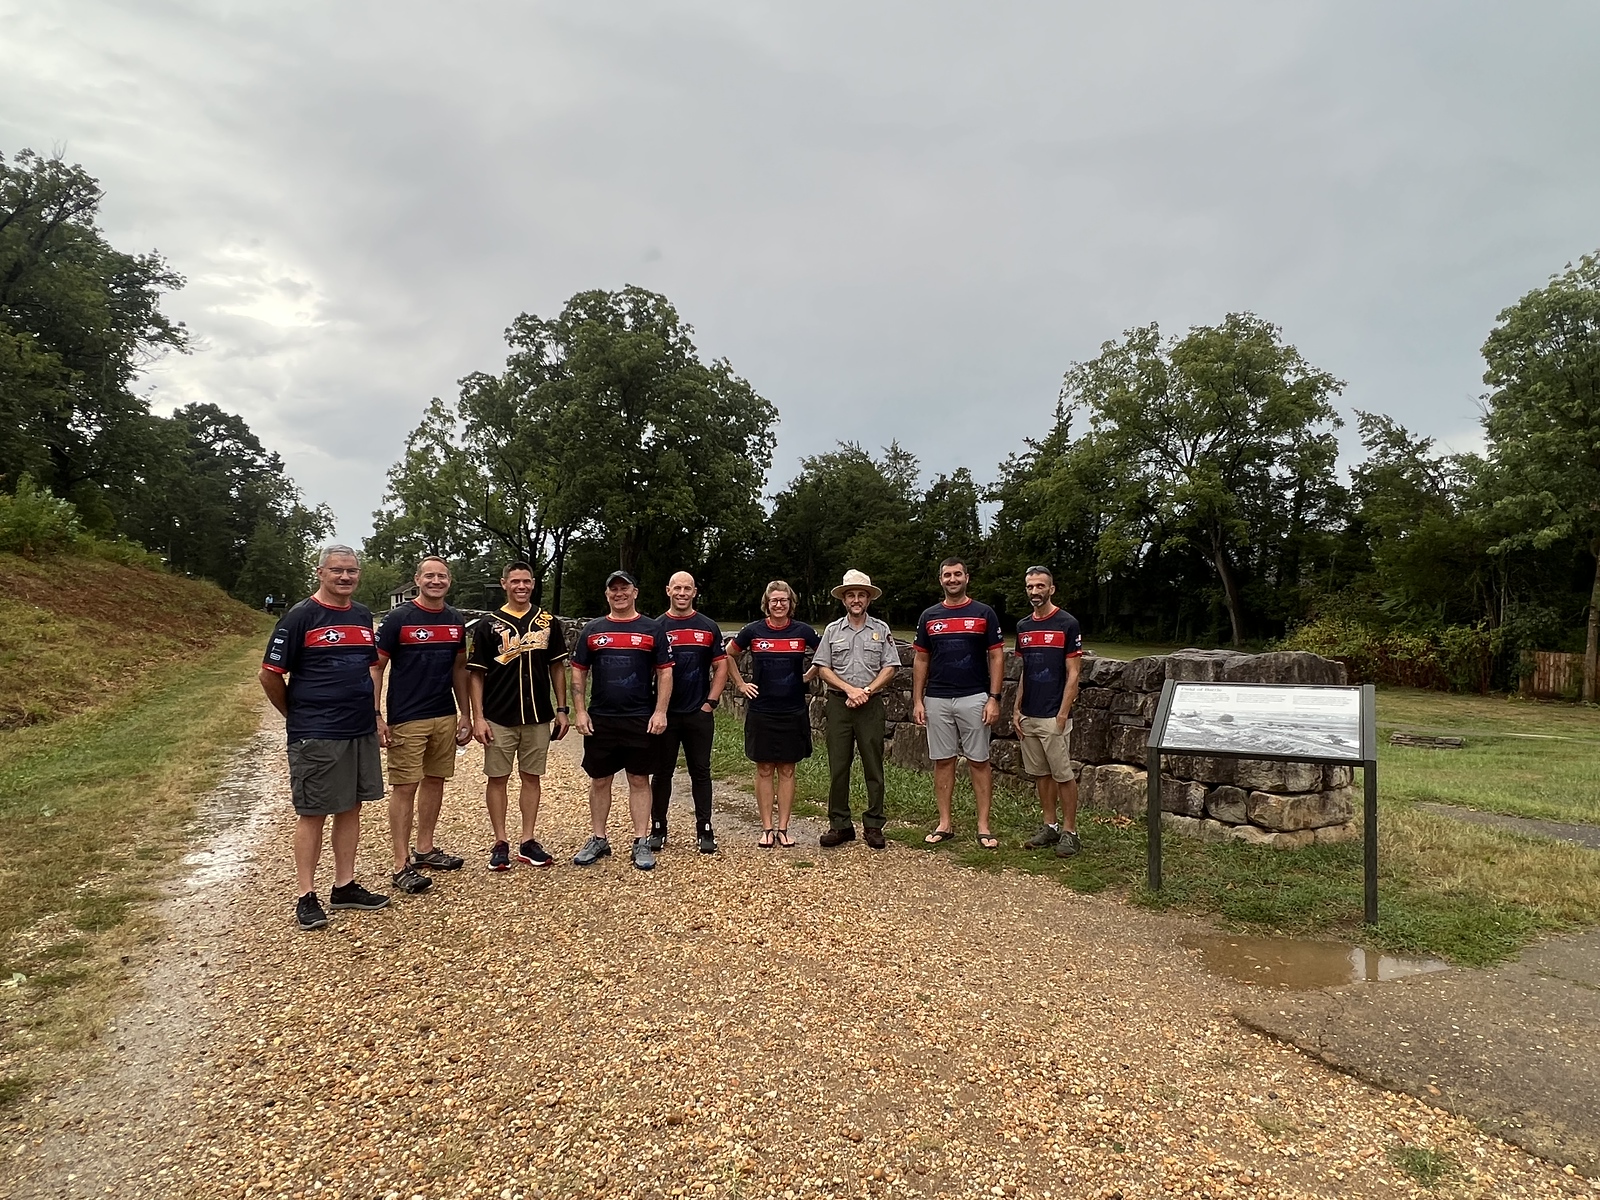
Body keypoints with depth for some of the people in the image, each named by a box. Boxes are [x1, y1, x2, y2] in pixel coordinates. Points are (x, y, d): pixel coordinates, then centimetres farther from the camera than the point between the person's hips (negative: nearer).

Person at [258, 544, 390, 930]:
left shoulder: (363, 616, 9)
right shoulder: (301, 616, -9)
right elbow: (270, 674, -7)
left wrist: (371, 713, 15)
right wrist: (296, 715, 3)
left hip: (362, 731, 6)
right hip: (315, 737, -6)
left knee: (351, 808, 12)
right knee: (312, 813, 3)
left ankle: (344, 886, 23)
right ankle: (306, 896, 13)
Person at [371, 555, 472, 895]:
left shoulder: (456, 621, 7)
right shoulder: (398, 618, -8)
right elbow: (375, 668, -8)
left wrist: (465, 714, 13)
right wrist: (376, 718, -14)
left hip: (445, 717, 6)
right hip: (406, 720, -6)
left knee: (435, 781, 13)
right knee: (404, 786, -2)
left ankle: (424, 850, 27)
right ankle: (402, 866, 4)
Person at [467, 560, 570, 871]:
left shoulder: (548, 622, 5)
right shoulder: (488, 625, -2)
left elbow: (557, 667, 10)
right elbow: (476, 674, -2)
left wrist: (561, 709, 5)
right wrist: (478, 717, -9)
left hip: (538, 717, 2)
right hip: (499, 718, -2)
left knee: (531, 777, 9)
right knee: (497, 778, 5)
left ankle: (528, 842, 18)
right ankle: (500, 843, 16)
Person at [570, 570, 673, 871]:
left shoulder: (652, 629, 2)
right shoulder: (592, 630, 7)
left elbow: (665, 673, 0)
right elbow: (578, 672, 8)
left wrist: (660, 711, -9)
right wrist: (580, 711, -1)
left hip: (641, 720, -2)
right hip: (599, 720, 2)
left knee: (639, 781, 5)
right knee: (599, 781, 9)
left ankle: (641, 843, 13)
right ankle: (598, 840, 22)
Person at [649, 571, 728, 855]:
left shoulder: (708, 627, 5)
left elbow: (721, 666, 5)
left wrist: (711, 702, -3)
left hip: (700, 714, 0)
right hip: (664, 714, 0)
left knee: (700, 771, 5)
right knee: (662, 772, 7)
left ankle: (704, 830, 11)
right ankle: (658, 828, 17)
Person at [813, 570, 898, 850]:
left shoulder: (881, 630, 7)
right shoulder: (832, 630, 9)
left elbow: (890, 668, 2)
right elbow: (823, 668, 4)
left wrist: (866, 691, -10)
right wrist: (850, 689, -8)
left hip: (871, 704, -1)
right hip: (839, 703, 1)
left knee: (873, 767, 2)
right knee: (838, 766, 2)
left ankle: (873, 825, 10)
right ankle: (840, 824, 10)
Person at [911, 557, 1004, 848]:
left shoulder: (984, 614, 1)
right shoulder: (929, 617, 8)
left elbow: (996, 657, -1)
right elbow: (921, 660, 11)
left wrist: (994, 698, -9)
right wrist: (917, 700, 4)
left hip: (974, 698, -2)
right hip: (937, 700, 3)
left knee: (979, 761, 1)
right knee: (943, 761, 7)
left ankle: (983, 826, 8)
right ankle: (945, 824, 16)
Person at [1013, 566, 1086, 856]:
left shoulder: (1067, 624, -8)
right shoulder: (1023, 626, 11)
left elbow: (1073, 674, -10)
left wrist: (1062, 713, -15)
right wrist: (1017, 709, 10)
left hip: (1053, 716, -6)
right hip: (1028, 716, 7)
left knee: (1063, 774, -1)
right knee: (1040, 773, 12)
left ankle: (1069, 831, 9)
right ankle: (1050, 826, 22)